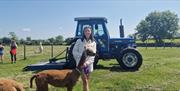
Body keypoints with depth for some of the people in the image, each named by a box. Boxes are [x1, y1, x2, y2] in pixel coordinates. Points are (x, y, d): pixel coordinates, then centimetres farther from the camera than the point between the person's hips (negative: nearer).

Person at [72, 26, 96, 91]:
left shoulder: (93, 43, 5)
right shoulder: (79, 41, -1)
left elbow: (93, 54, -2)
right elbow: (74, 52, -3)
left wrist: (87, 62, -15)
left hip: (89, 64, 3)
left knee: (86, 81, 12)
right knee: (85, 81, -7)